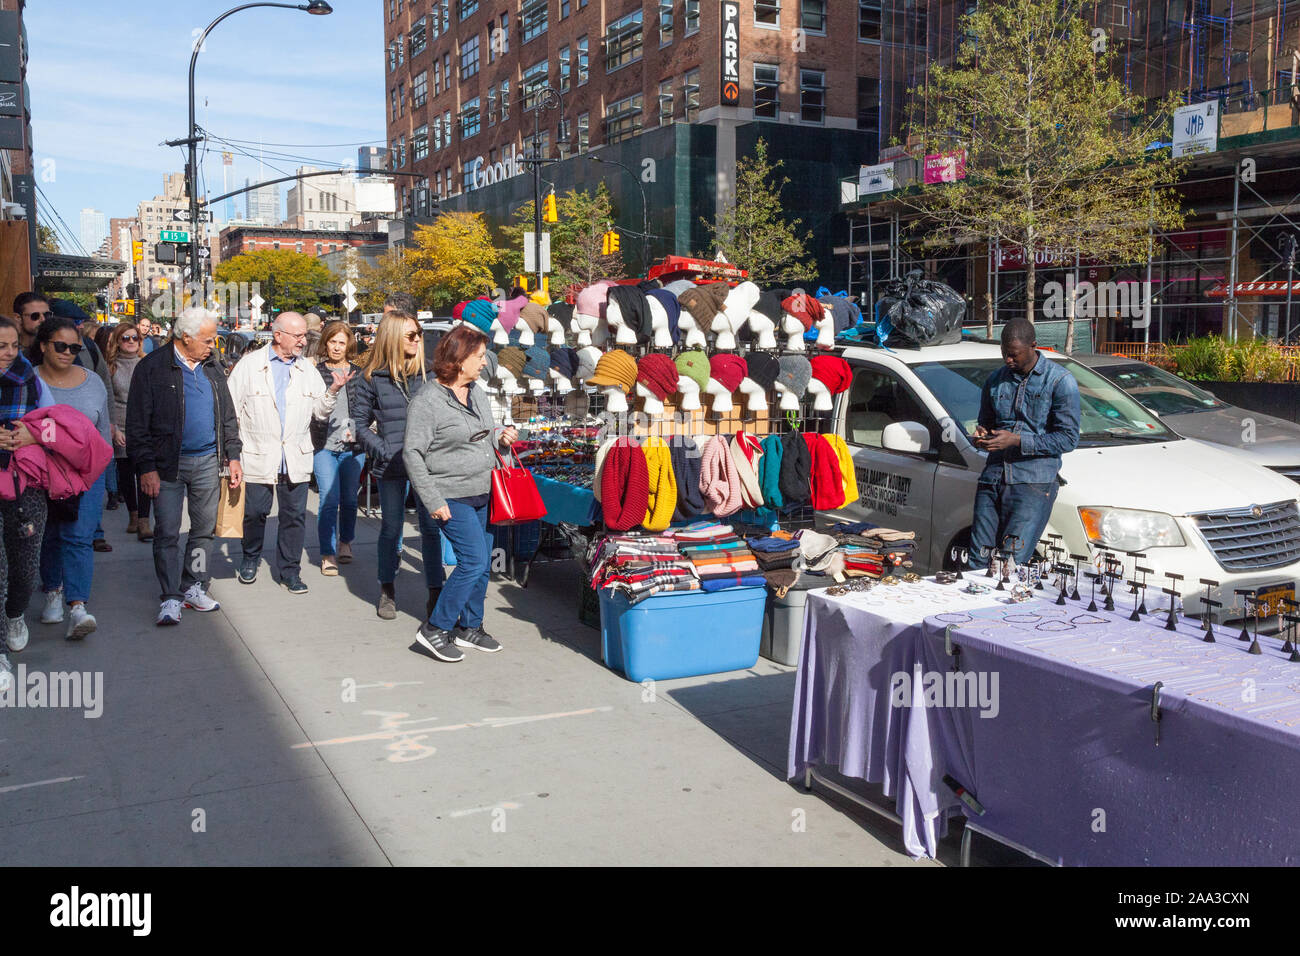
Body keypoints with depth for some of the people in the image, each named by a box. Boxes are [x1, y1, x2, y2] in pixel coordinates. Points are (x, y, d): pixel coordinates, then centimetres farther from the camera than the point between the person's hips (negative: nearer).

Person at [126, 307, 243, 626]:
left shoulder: (212, 366, 10)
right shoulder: (153, 367, -6)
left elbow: (227, 416, 17)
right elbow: (137, 424, -7)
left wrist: (233, 456, 10)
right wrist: (146, 468, -12)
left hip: (208, 462, 5)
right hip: (168, 464, -5)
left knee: (204, 530, 10)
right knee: (167, 533, -2)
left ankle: (195, 588, 23)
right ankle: (171, 598, 5)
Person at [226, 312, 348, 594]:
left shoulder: (307, 369, 9)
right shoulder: (249, 365, -1)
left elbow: (321, 412, 9)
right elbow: (231, 409, 0)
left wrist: (333, 390, -10)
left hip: (296, 459, 3)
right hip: (258, 457, -2)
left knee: (295, 516, 5)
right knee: (254, 513, 8)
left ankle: (289, 570, 18)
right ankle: (250, 559, 33)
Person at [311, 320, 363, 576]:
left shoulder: (358, 373, 9)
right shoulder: (316, 372, 3)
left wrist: (356, 431, 1)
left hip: (352, 447, 2)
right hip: (324, 446, -2)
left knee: (349, 499, 11)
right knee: (329, 499, -7)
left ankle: (345, 542, 33)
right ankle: (328, 554, 0)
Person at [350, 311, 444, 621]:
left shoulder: (429, 372, 6)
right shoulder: (372, 377, 1)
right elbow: (360, 423, 4)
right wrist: (383, 451, -8)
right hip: (392, 467, -1)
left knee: (431, 527, 1)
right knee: (391, 527, 10)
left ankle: (436, 592, 11)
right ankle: (387, 591, 26)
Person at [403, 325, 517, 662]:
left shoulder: (478, 393, 10)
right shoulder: (427, 402, -14)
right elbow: (412, 453, -14)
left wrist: (499, 435, 4)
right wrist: (433, 501, -17)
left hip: (482, 494, 8)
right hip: (452, 497, -8)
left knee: (482, 563, 11)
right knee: (473, 561, -13)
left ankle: (470, 627, 26)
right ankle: (434, 628, 0)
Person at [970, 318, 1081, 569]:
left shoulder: (1060, 381, -1)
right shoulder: (995, 380, 14)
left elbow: (1068, 438, -6)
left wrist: (1017, 440, -14)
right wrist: (981, 436, 1)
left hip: (1034, 482, -5)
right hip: (993, 477, 5)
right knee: (978, 562, -1)